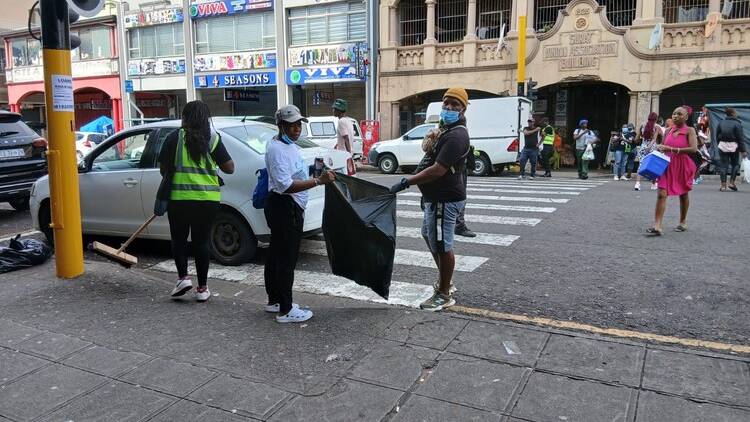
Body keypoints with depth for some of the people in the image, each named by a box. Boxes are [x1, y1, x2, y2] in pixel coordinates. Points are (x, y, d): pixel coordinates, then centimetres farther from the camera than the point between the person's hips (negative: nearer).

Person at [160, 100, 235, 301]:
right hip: (208, 199, 2)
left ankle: (183, 277, 5)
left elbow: (163, 169, 0)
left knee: (179, 238, 17)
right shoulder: (213, 139, 0)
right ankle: (202, 288, 14)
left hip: (179, 198, -1)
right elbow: (230, 168, 1)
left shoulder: (174, 137, -3)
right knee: (201, 241, 10)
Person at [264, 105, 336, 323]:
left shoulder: (289, 146, 15)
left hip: (288, 207, 11)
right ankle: (285, 310, 2)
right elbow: (285, 185, -27)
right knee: (287, 258, -5)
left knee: (276, 255, 17)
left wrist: (315, 172, 16)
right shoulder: (277, 149, -18)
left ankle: (274, 301, 30)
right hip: (284, 208, -11)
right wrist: (318, 181, -31)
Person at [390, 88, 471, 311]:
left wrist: (406, 182, -25)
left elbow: (438, 170, -28)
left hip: (445, 199, -12)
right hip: (438, 197, 12)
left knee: (442, 245, -2)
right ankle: (445, 282, 38)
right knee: (429, 235, 25)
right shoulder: (449, 130, 15)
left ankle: (444, 295, 12)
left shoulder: (456, 136, -21)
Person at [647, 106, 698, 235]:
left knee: (683, 194, 15)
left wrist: (673, 149, -25)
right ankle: (657, 226, -17)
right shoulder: (669, 130, 7)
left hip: (683, 166, -3)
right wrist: (660, 148, 0)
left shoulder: (689, 130, -6)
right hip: (668, 164, 3)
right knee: (661, 194, -11)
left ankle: (683, 222, 33)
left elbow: (693, 149, -20)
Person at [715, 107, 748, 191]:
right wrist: (743, 150, -4)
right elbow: (741, 138, -7)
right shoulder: (737, 124, -7)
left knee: (724, 165, 4)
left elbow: (717, 136, 9)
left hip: (722, 146, 3)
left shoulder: (721, 123, 5)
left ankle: (723, 185, 1)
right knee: (735, 164, 14)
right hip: (733, 146, -3)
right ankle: (732, 182, 8)